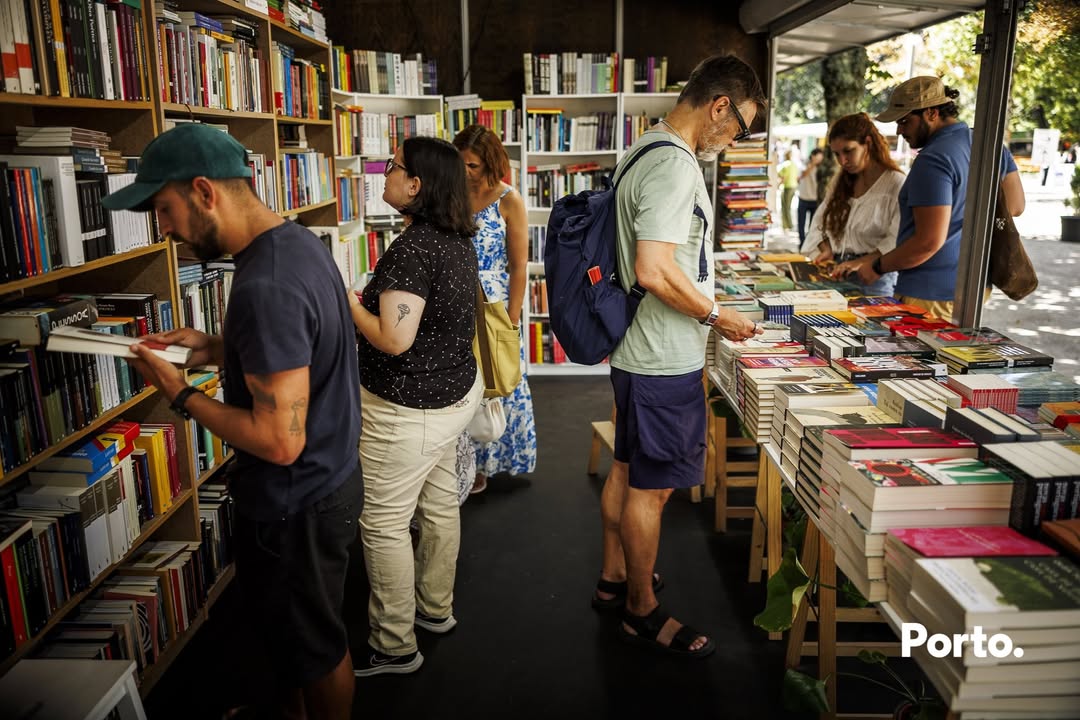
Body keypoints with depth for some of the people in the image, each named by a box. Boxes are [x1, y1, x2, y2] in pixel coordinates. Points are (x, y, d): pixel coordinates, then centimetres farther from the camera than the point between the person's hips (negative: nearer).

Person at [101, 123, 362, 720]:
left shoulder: (263, 287, -31)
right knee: (289, 624, 30)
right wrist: (214, 348, 3)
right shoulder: (298, 241, 1)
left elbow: (280, 441, -30)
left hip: (296, 503, -10)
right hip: (331, 476, 10)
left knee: (313, 644, 16)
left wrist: (180, 394, -18)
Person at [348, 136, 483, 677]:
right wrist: (376, 299, 17)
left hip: (408, 409, -10)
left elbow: (394, 340, -27)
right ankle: (435, 609, 39)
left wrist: (349, 301, -12)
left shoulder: (413, 248, -24)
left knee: (383, 525, 3)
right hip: (455, 393, 10)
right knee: (440, 504, 21)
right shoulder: (458, 242, 6)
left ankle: (394, 646, 17)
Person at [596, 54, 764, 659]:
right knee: (652, 487, 3)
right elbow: (656, 271, -28)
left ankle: (614, 579, 37)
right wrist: (716, 315, -14)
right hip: (665, 360, -10)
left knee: (628, 470, 20)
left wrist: (704, 306, 19)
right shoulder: (674, 165, -20)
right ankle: (643, 610, 20)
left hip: (636, 351, 10)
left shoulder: (646, 152, 13)